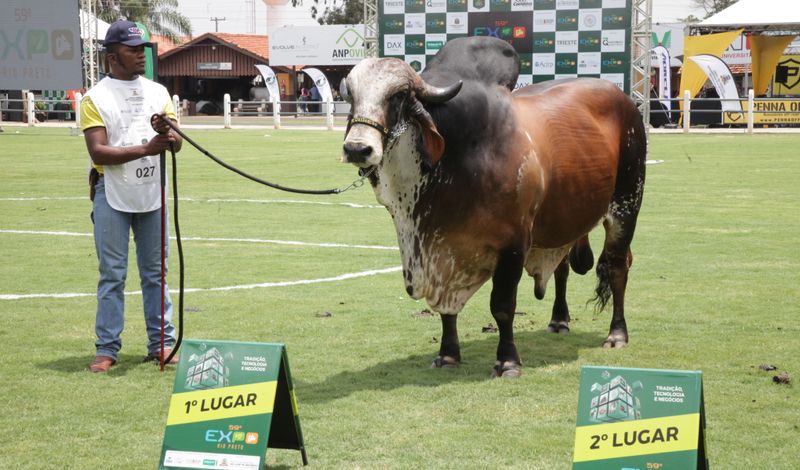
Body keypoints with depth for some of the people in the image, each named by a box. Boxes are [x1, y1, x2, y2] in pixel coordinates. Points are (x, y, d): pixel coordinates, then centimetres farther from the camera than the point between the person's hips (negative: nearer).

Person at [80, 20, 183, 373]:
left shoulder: (158, 92, 9)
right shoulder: (95, 98, -4)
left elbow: (177, 144, 3)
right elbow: (98, 151, -15)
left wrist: (168, 135, -21)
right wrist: (145, 149, -26)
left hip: (152, 195, 4)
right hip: (112, 197, -4)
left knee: (155, 273, 9)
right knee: (112, 274, 0)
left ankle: (161, 343, 16)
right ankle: (107, 348, 7)